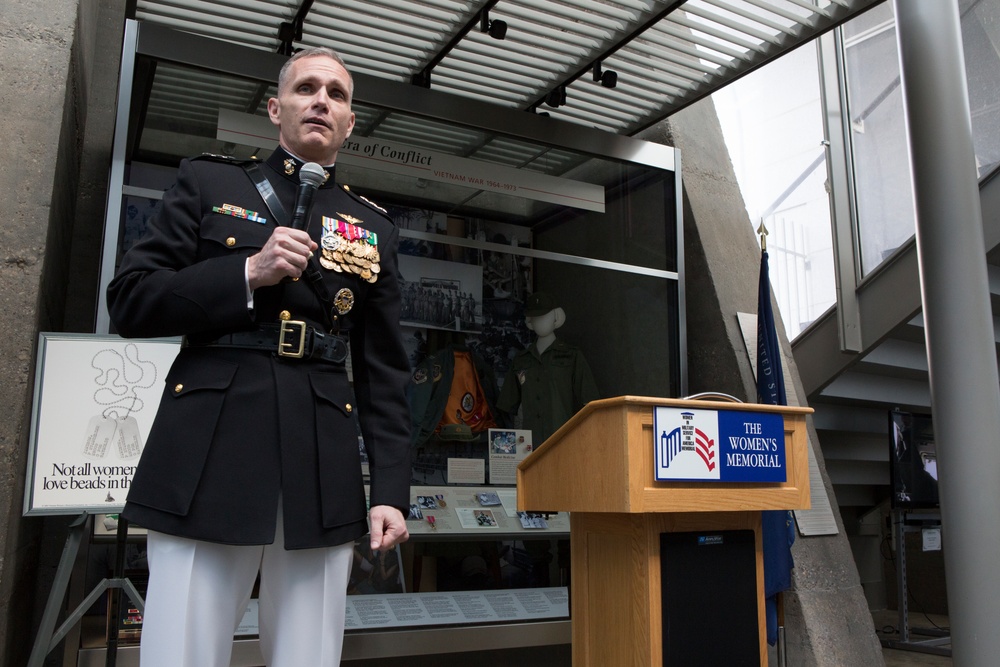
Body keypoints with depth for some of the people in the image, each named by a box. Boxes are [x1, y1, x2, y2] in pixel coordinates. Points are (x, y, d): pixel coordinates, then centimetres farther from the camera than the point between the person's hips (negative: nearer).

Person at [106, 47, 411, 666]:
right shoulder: (209, 183, 12)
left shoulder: (374, 229, 15)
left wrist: (391, 492, 1)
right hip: (209, 452, -1)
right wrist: (248, 274, -8)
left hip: (324, 471, 2)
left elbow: (384, 371, 10)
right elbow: (129, 302, 5)